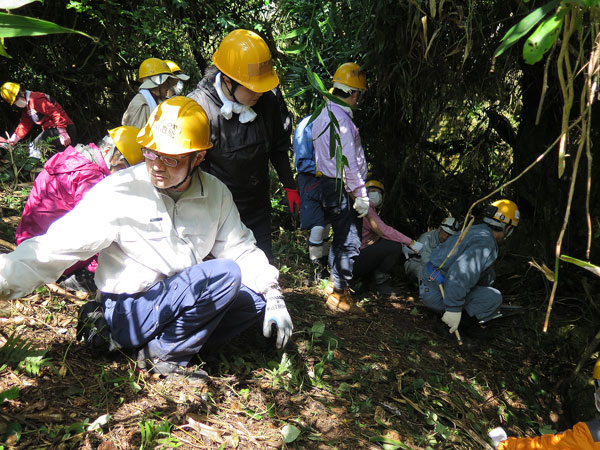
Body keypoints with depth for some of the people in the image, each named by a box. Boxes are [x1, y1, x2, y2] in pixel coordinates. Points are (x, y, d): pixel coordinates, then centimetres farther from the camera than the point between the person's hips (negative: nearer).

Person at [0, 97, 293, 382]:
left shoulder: (215, 193, -1)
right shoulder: (118, 193, -16)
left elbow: (241, 249, 3)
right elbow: (57, 247, -18)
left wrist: (273, 295, -8)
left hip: (186, 302, 6)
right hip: (130, 314, -6)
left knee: (256, 299, -9)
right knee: (225, 274, -25)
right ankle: (164, 354, -9)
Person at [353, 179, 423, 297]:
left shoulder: (371, 210, 22)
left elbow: (381, 234, 14)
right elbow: (383, 230, -22)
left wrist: (404, 246, 0)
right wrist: (411, 243, -19)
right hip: (355, 263, -10)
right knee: (395, 246, -21)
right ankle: (379, 282, -5)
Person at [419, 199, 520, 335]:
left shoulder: (474, 230, 13)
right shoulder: (486, 245, -18)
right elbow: (461, 273, -32)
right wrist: (454, 309, -28)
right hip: (437, 295, -9)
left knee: (488, 275, 16)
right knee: (494, 298, -11)